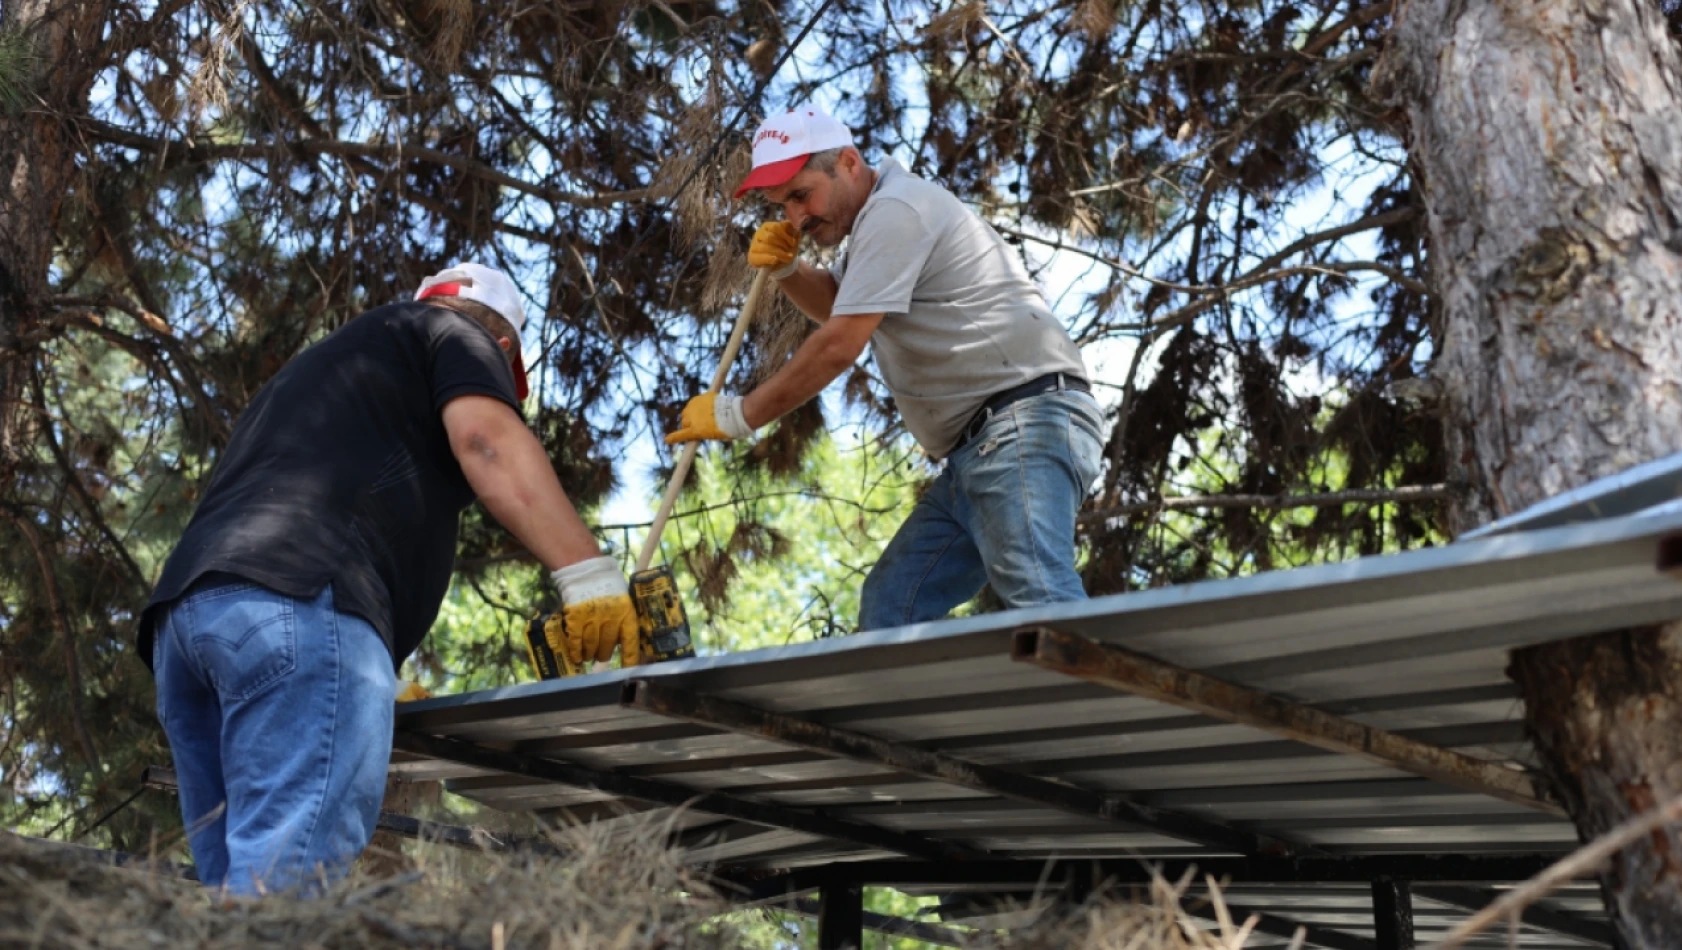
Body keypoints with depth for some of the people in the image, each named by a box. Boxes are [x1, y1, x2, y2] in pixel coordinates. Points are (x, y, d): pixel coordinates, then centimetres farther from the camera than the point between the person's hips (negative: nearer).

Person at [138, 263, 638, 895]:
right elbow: (485, 438, -3)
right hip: (300, 601, -8)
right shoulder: (452, 330, 19)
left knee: (241, 889, 6)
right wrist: (587, 573, -11)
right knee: (285, 888, -18)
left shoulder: (319, 366, 41)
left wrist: (386, 685, 44)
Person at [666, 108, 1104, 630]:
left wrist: (739, 416, -3)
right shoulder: (881, 219, 25)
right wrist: (786, 270, 16)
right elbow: (834, 304, 40)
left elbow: (839, 346, -14)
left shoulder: (895, 210, -9)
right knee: (889, 606, 6)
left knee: (1036, 593, -27)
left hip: (1024, 424, -10)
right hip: (978, 451, 10)